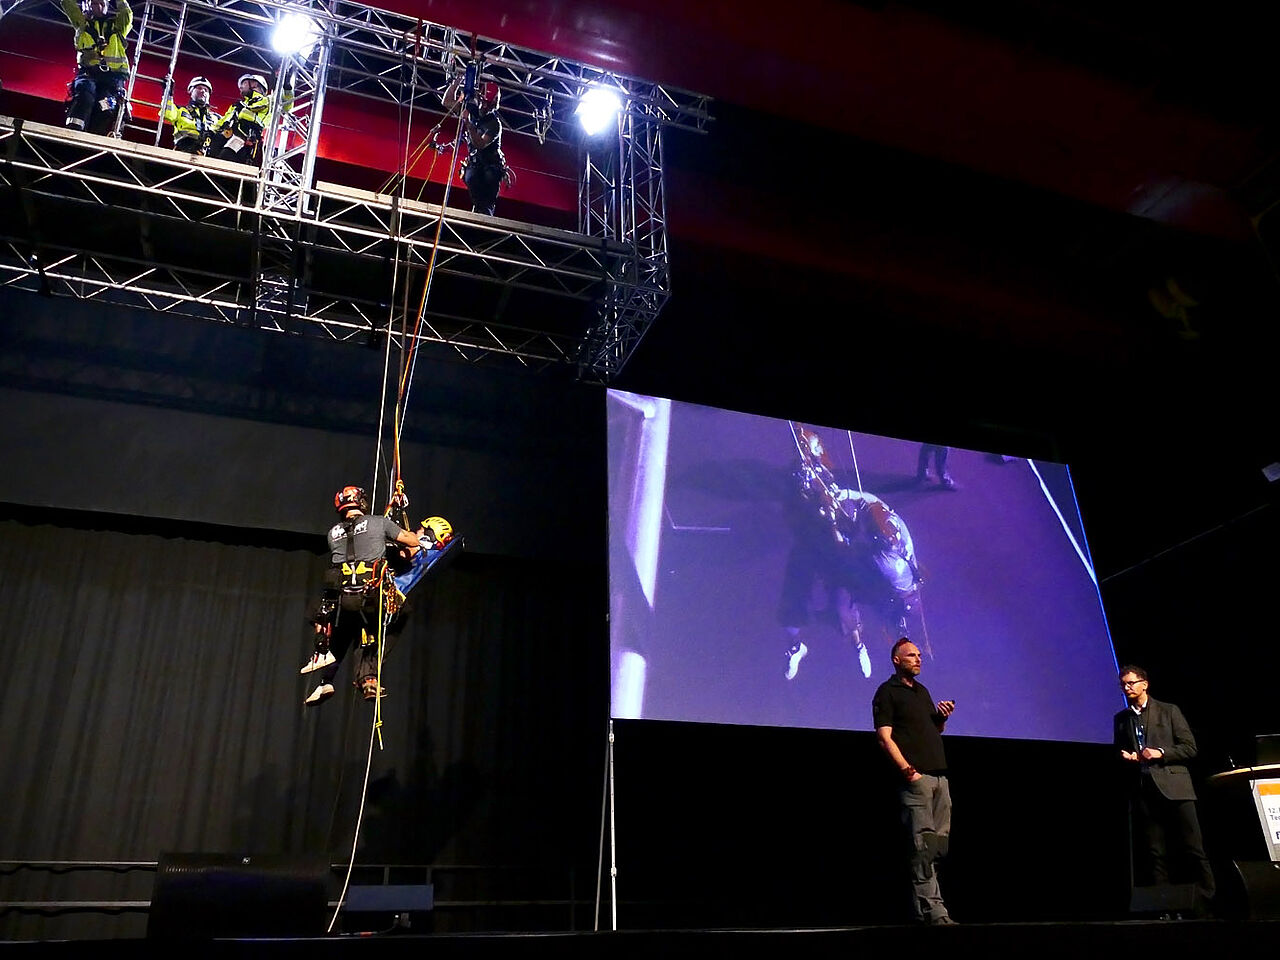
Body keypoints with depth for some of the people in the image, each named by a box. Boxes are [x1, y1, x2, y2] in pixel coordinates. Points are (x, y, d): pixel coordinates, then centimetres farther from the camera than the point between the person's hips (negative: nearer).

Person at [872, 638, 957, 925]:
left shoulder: (922, 691, 24)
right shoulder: (887, 692, 0)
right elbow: (884, 737, -8)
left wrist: (943, 715, 7)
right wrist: (907, 770, -19)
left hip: (939, 775, 8)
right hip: (915, 777, -8)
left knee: (940, 844, 7)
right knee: (924, 844, -10)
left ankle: (922, 905, 15)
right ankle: (932, 909, -9)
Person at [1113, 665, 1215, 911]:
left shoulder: (1169, 711, 7)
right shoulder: (1121, 719, 16)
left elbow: (1190, 747, 3)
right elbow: (1119, 754, 21)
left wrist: (1161, 753, -11)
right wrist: (1124, 757, -1)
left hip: (1173, 787, -3)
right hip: (1143, 792, 3)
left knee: (1192, 849, -5)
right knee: (1154, 854, 3)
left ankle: (1209, 900, 5)